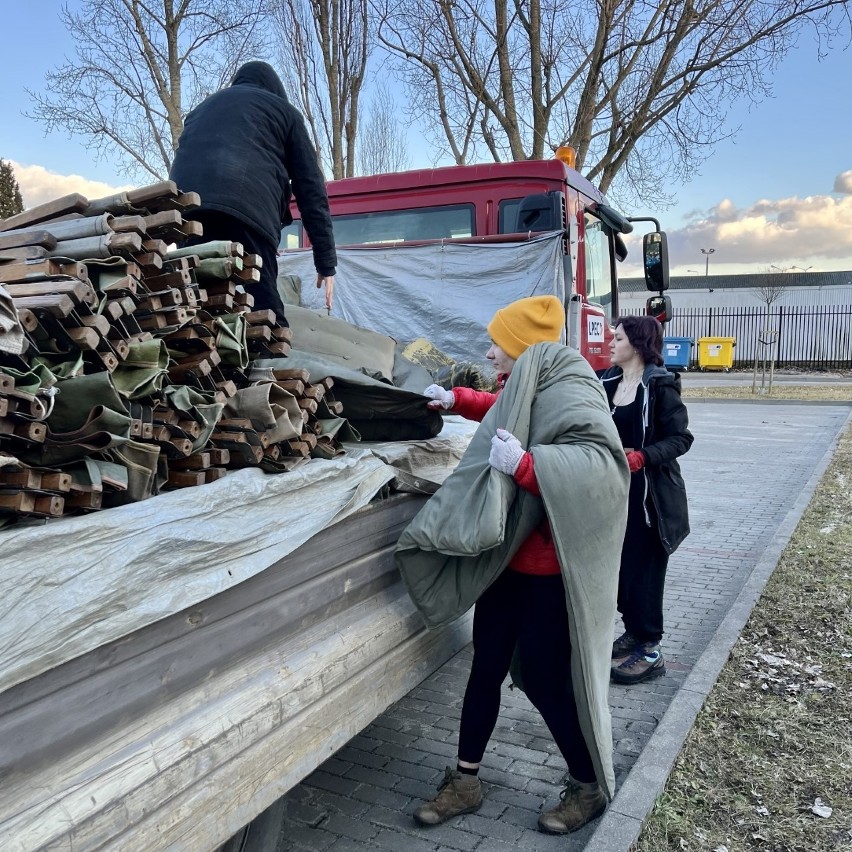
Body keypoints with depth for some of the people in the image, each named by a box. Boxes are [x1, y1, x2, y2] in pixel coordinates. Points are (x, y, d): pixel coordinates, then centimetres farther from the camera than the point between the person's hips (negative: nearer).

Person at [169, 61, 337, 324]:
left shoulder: (201, 109, 40)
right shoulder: (283, 110, 27)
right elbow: (310, 188, 19)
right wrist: (326, 261, 16)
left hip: (187, 206, 4)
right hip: (249, 207, -4)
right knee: (265, 312, -5)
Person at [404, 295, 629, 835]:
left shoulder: (567, 393, -21)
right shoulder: (527, 388, 8)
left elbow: (601, 467, -34)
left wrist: (523, 464, -39)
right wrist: (457, 400, 24)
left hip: (550, 570, -9)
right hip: (506, 559, 9)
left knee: (546, 680, 2)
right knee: (486, 668, 14)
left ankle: (590, 787, 26)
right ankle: (465, 781, 28)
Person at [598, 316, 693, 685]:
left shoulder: (660, 385, -13)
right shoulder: (607, 383, 8)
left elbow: (680, 438, -14)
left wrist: (642, 457, -28)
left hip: (649, 494, -7)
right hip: (615, 491, 7)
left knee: (642, 569, -2)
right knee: (618, 565, 12)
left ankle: (650, 650, 10)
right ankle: (633, 631, 29)